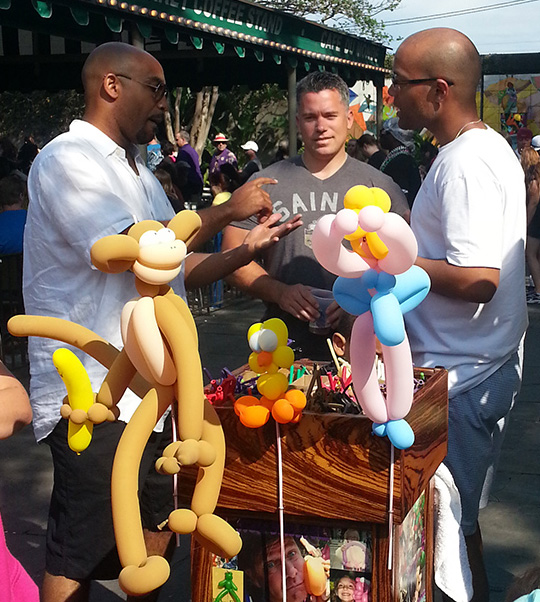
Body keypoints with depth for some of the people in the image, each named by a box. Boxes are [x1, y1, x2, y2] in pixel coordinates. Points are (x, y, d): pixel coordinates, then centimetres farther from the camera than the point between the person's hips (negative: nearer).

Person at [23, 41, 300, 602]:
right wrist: (226, 209, -13)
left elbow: (177, 270, 20)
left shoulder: (136, 171, 18)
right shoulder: (68, 159, -11)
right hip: (94, 400, -9)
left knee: (154, 536, 18)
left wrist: (248, 247, 6)